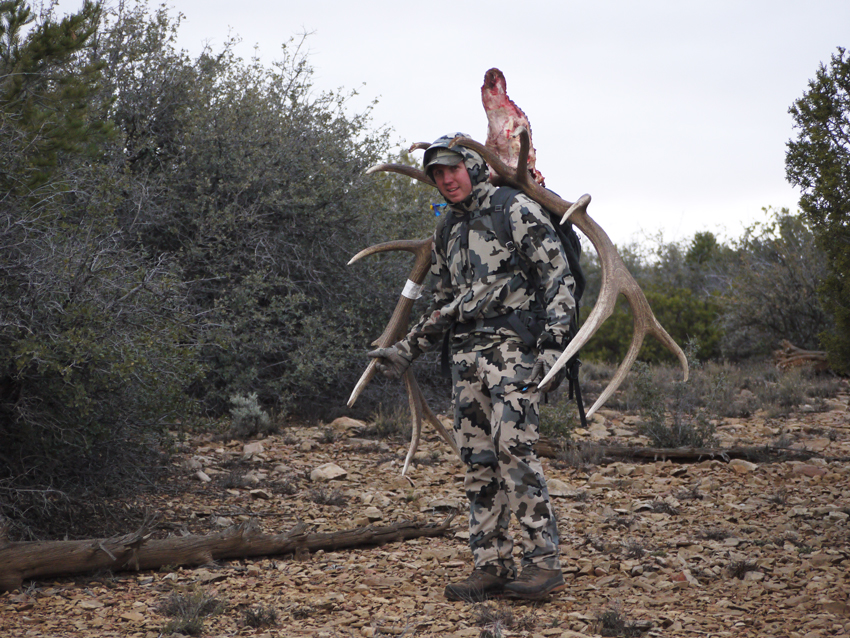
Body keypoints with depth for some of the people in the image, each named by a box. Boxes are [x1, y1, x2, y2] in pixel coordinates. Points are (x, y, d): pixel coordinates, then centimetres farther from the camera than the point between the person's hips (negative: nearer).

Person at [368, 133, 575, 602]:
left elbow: (559, 274, -8)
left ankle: (544, 562, -11)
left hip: (513, 350, -7)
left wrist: (554, 342, -18)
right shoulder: (448, 234, 21)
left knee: (514, 450, -16)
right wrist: (406, 351, 25)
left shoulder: (517, 212, -2)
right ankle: (492, 567, 7)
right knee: (478, 460, 4)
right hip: (467, 355, 7)